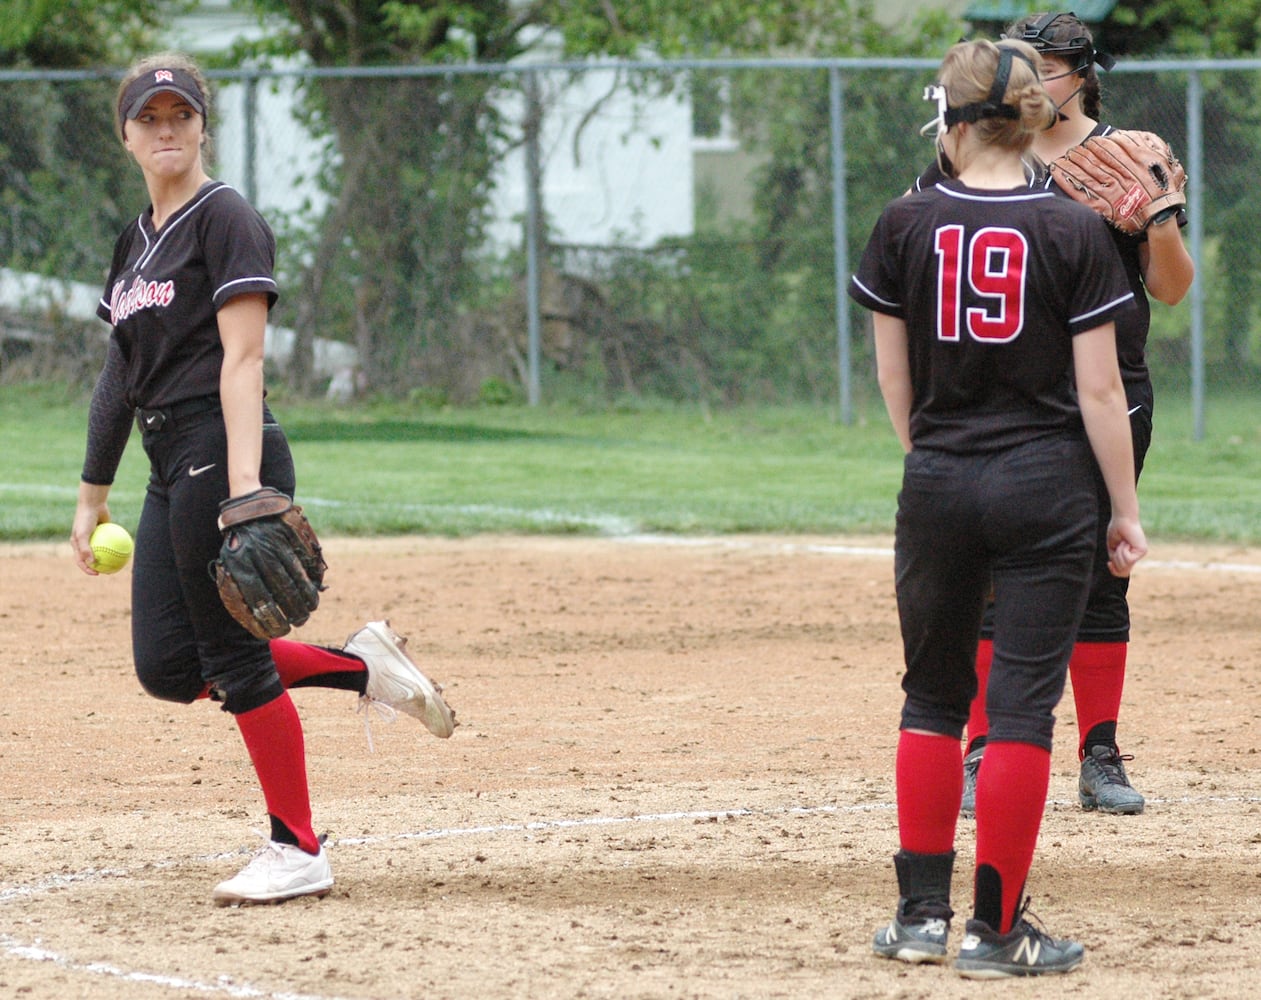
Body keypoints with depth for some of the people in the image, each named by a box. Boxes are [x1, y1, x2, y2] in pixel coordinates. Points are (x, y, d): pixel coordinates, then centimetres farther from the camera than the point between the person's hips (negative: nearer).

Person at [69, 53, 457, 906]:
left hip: (226, 454, -9)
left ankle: (299, 852, 3)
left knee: (235, 657, -6)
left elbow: (242, 355, -16)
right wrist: (95, 496, 20)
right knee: (168, 667, 4)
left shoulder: (224, 218, -7)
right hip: (172, 471, 9)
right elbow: (126, 372, 22)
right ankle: (364, 665, 17)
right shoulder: (138, 239, 19)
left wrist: (244, 486, -26)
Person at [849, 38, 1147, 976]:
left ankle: (923, 913, 15)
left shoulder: (907, 224, -2)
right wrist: (1126, 510, 1)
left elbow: (895, 375, 6)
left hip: (938, 485, 2)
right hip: (1047, 488, -2)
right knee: (1023, 704, 1)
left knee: (934, 696, 15)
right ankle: (997, 929, 1)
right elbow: (1099, 388, -6)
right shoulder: (1074, 232, -6)